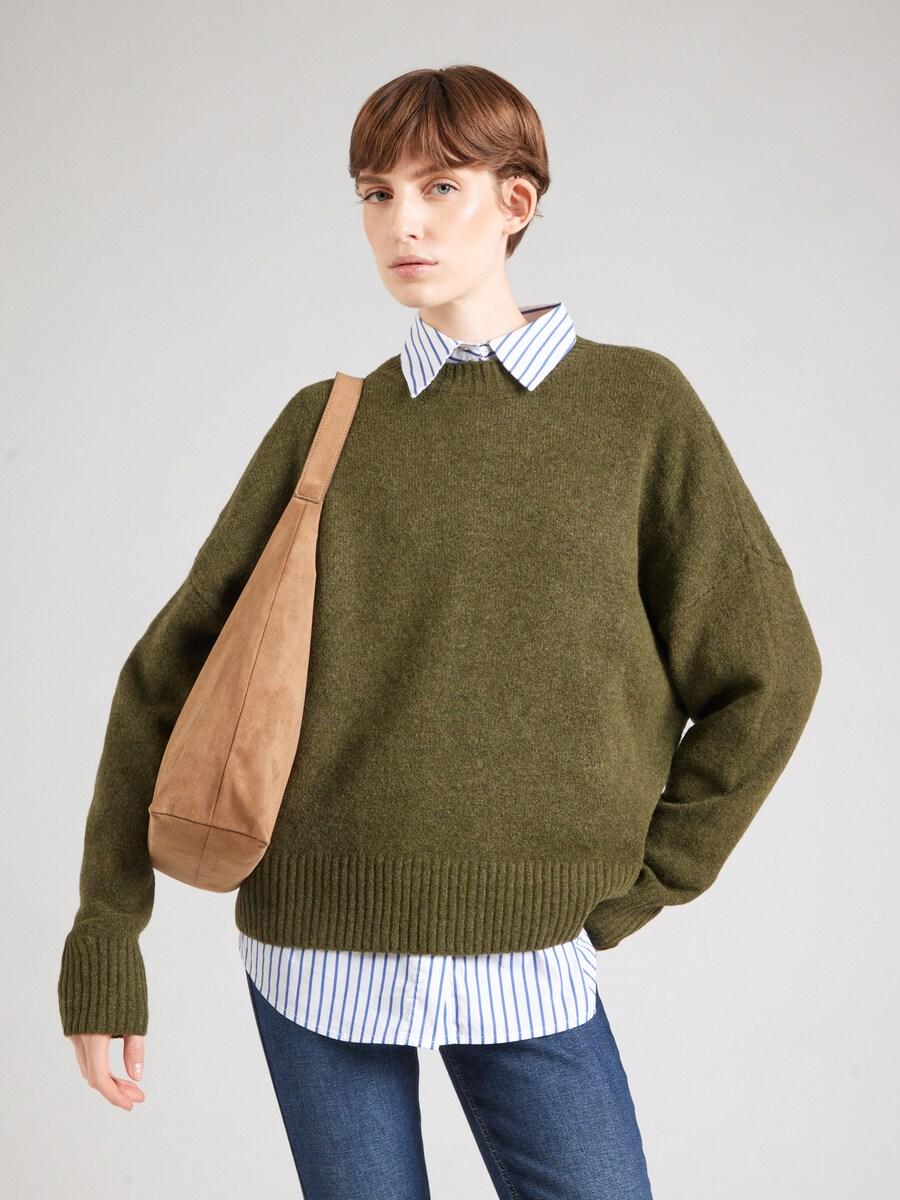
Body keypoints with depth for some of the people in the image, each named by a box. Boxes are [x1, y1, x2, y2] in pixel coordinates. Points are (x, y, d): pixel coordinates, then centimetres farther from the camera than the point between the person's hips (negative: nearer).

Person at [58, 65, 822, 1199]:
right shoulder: (323, 428, 3)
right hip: (316, 947, 1)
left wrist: (636, 889, 1)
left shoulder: (639, 407, 0)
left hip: (529, 963, -1)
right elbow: (168, 673, 4)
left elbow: (767, 670, 3)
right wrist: (104, 937, 0)